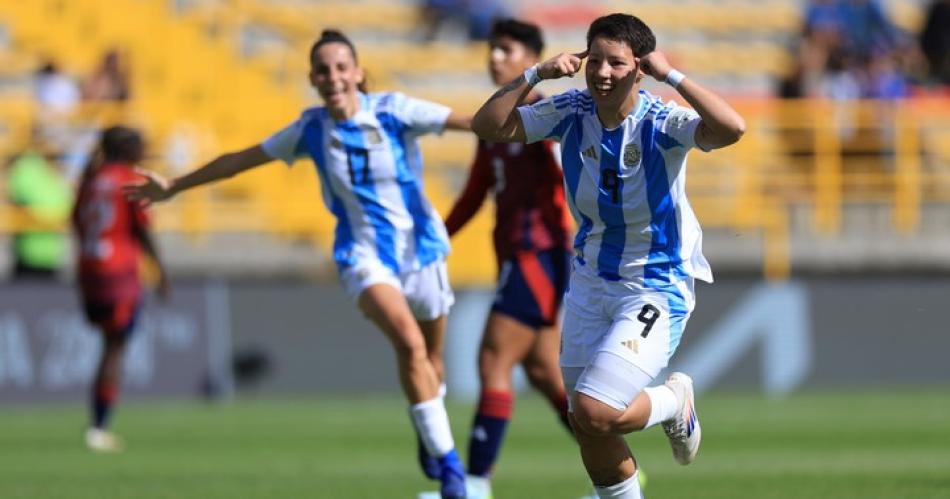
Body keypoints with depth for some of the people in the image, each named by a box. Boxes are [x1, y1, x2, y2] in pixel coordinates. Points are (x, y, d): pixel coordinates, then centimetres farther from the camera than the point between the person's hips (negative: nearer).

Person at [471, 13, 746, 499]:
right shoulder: (570, 112, -6)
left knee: (594, 413, -18)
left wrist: (671, 76, -30)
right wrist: (535, 75, -18)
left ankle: (674, 401, 14)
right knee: (589, 434, 9)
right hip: (590, 281, 5)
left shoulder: (662, 122, -19)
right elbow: (488, 126, -9)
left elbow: (731, 129, -37)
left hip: (656, 288, -5)